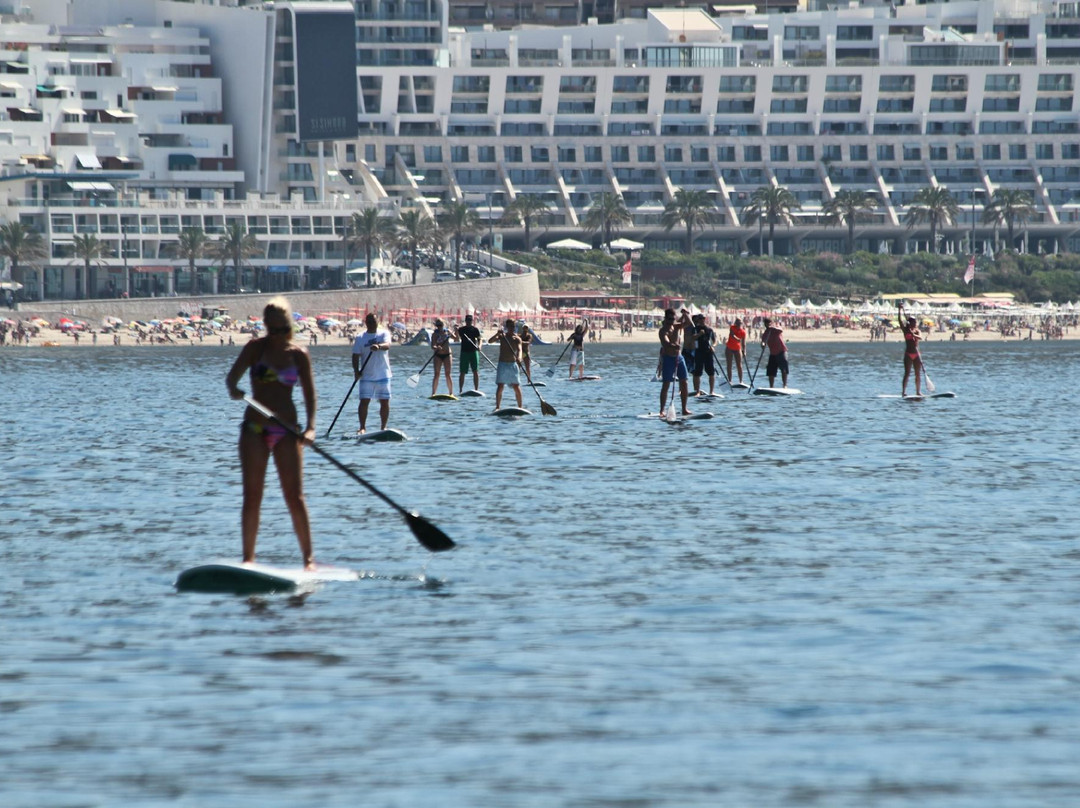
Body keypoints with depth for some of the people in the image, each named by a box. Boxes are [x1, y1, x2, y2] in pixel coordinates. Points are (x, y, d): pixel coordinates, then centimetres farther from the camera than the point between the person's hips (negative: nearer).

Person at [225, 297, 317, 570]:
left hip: (286, 430, 0)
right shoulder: (256, 348, 2)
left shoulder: (299, 355, 4)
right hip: (255, 428, 0)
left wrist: (310, 427, -13)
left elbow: (309, 395, 3)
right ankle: (248, 557, 3)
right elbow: (232, 376, -8)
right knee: (252, 496, -2)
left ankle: (308, 558, -2)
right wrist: (234, 389, -32)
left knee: (295, 496, -5)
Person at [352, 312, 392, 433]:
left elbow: (387, 345, -19)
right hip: (366, 376, 0)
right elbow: (356, 355, 3)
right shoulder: (360, 337, 5)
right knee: (364, 401, -7)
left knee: (385, 402, 3)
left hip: (383, 375, 0)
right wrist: (356, 371, -12)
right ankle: (362, 427, -2)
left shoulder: (384, 333, 1)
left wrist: (379, 346, -41)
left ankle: (383, 427, 13)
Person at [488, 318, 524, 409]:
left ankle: (520, 407, 10)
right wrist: (497, 334, -29)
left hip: (513, 364, 0)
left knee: (517, 387, 1)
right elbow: (490, 341, -11)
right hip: (502, 364, 0)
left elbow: (519, 349, -17)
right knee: (500, 386, -8)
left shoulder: (517, 339, 1)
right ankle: (498, 407, -4)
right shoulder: (502, 336, 3)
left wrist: (519, 357, -38)